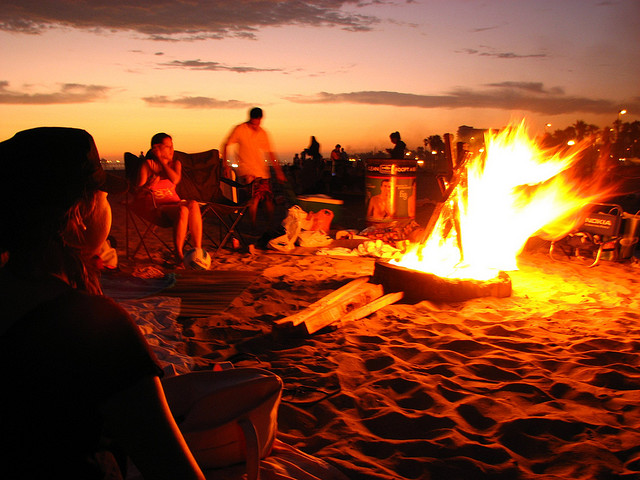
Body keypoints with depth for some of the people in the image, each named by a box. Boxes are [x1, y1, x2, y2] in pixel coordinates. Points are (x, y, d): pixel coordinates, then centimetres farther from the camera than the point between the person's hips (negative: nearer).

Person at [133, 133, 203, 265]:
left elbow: (175, 179, -8)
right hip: (154, 207, -4)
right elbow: (138, 193, 0)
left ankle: (198, 249, -33)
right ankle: (179, 255, -25)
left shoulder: (175, 163, 16)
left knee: (193, 204, -30)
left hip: (173, 203, 4)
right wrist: (151, 183, -15)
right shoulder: (147, 165, 4)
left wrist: (161, 160, -6)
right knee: (182, 210, -34)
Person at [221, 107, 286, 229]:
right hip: (247, 170, -4)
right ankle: (253, 226, -10)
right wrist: (224, 164, -8)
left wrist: (278, 171, 14)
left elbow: (270, 153, 15)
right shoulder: (240, 129, -4)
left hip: (262, 171, 5)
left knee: (268, 198, 2)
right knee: (255, 195, -21)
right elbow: (226, 145, 1)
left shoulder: (263, 133, 9)